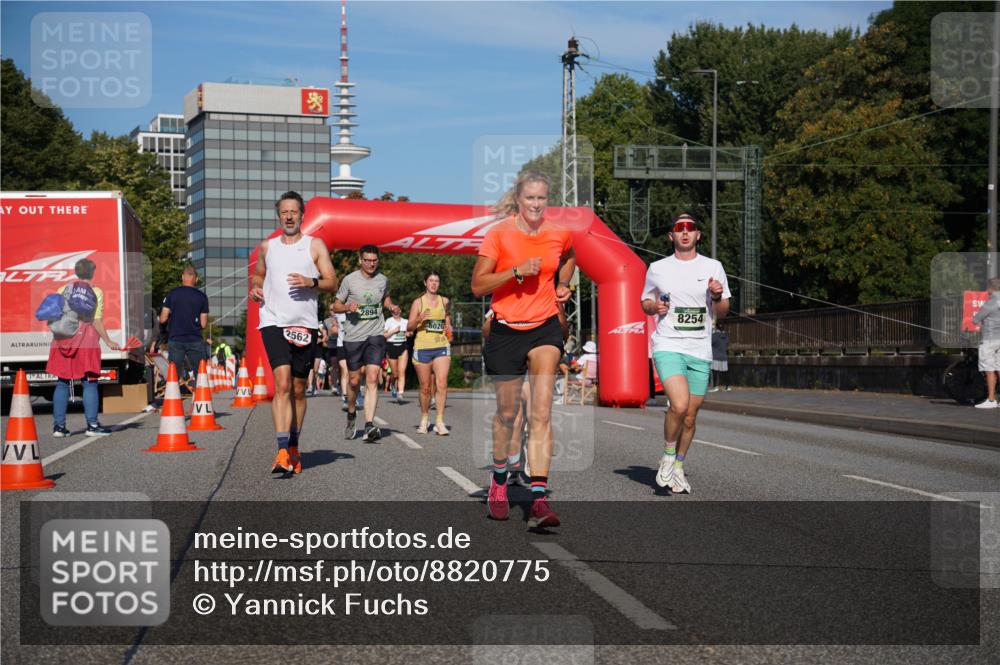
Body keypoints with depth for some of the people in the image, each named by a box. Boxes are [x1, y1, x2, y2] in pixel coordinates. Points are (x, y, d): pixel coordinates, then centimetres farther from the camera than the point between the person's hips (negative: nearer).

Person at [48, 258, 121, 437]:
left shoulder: (64, 289, 7)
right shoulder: (96, 292, 0)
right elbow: (97, 322, -5)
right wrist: (108, 341, 2)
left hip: (63, 340, 3)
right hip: (86, 341, -2)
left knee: (62, 383, 7)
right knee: (90, 383, 2)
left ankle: (58, 426, 7)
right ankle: (92, 424, 0)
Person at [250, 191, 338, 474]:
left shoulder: (315, 245, 6)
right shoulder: (267, 247, 12)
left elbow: (332, 282, 1)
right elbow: (258, 274, 28)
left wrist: (311, 282, -18)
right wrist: (255, 287, 6)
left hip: (304, 324, 0)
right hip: (273, 322, 0)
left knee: (298, 390, 9)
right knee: (282, 383, -18)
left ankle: (293, 448, 25)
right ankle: (282, 452, -24)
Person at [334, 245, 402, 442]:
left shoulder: (383, 280, 7)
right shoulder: (350, 280, -1)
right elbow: (336, 306, 4)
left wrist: (391, 306, 6)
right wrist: (348, 307, -17)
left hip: (376, 336, 1)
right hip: (353, 337, -1)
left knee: (372, 379, -13)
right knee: (354, 380, 9)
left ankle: (369, 426, -20)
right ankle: (351, 414, 37)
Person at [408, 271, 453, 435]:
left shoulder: (445, 301, 10)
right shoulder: (418, 302, 2)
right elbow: (409, 327, -1)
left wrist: (449, 328, 10)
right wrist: (419, 319, -19)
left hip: (441, 347, 1)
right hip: (422, 348, -1)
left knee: (442, 384, -13)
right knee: (425, 387, 5)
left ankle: (439, 421, -11)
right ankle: (424, 419, 25)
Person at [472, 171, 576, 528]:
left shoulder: (560, 233, 2)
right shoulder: (499, 234, -7)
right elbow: (477, 286, -9)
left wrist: (562, 285, 11)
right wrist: (516, 271, -19)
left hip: (545, 327, 1)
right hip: (506, 329, -1)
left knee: (541, 413, -14)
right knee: (507, 412, 11)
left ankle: (539, 498, -19)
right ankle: (499, 479, 37)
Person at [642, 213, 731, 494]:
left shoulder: (713, 267, 8)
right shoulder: (657, 269, 7)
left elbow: (722, 312, 12)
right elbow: (645, 302, 18)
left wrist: (717, 296, -9)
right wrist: (654, 306, -4)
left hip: (700, 352, 2)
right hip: (668, 347, -2)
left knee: (690, 415, 6)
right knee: (679, 405, -23)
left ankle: (678, 467, 26)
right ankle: (668, 455, 1)